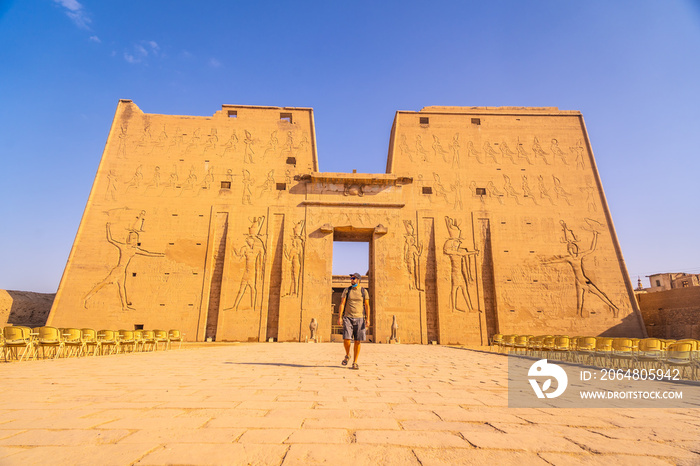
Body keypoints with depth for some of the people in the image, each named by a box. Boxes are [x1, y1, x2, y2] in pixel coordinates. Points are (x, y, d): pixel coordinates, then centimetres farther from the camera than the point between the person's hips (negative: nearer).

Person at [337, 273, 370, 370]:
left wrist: (367, 318, -6)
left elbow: (367, 306, 4)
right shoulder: (346, 290, 6)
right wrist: (340, 317, -8)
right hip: (348, 318, 0)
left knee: (357, 341, 0)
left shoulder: (364, 291, 6)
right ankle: (347, 356, 17)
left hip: (359, 318, 0)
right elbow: (342, 304, 1)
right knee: (346, 338, -12)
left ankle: (355, 363, 12)